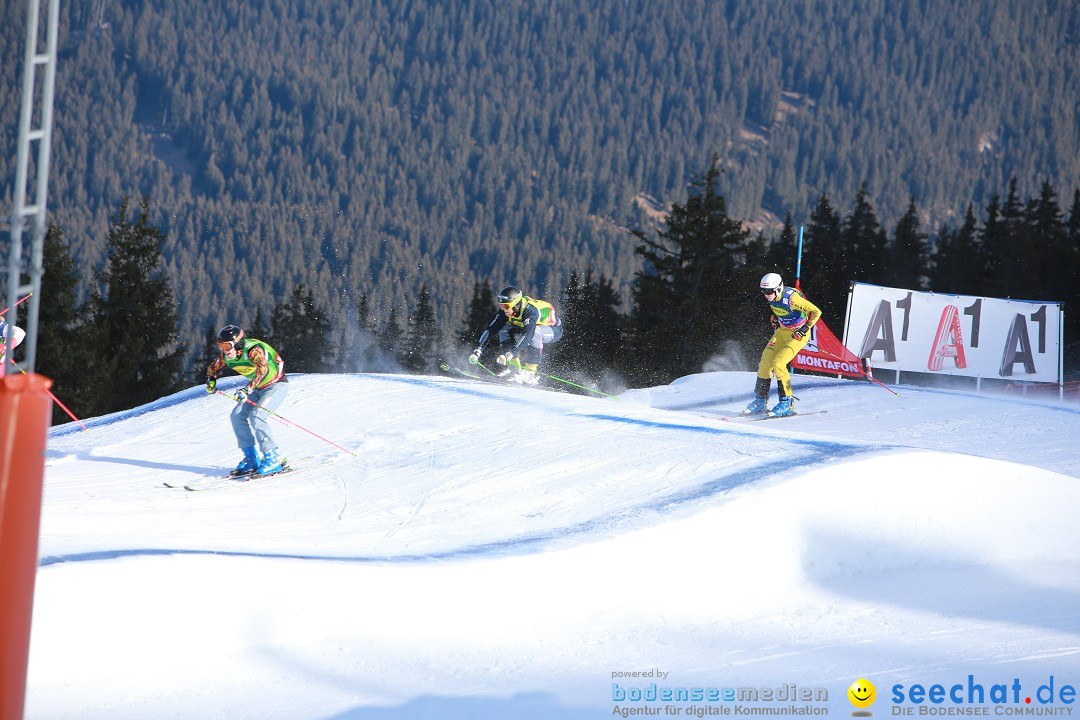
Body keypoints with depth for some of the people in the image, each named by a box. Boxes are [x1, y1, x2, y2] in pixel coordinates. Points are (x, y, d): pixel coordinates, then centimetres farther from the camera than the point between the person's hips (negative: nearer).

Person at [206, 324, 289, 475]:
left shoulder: (253, 350, -31)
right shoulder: (227, 356, -7)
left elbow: (263, 369, -49)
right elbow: (213, 368, 13)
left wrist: (247, 390, -58)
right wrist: (211, 380, -8)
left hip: (276, 385, -8)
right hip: (258, 388, 8)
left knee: (256, 415, -26)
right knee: (237, 416, -4)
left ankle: (273, 458, -22)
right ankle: (252, 459, 0)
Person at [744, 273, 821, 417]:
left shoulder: (791, 298, -29)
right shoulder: (772, 298, -6)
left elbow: (816, 312, -24)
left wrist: (804, 329, -25)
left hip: (798, 333, -8)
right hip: (782, 331, 8)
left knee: (778, 363, -21)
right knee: (765, 362, -2)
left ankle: (787, 404, -12)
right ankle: (760, 401, 10)